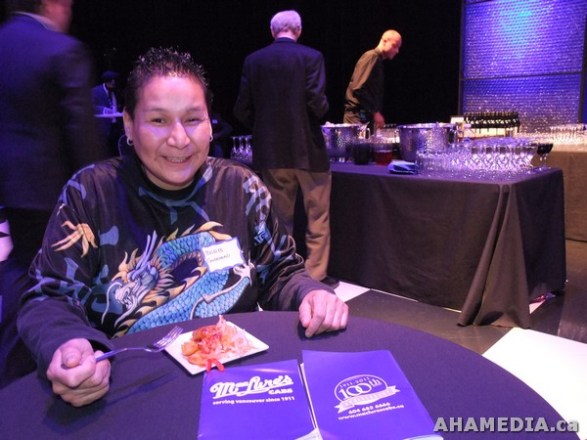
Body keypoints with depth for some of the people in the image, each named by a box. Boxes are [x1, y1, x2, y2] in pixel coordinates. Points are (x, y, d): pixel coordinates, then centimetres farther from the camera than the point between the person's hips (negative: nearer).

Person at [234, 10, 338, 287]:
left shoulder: (253, 60, 3)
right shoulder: (310, 56, -6)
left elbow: (242, 110, 1)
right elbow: (318, 105, -15)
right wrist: (320, 112, 8)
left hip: (270, 151, 3)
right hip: (307, 149, -3)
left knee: (280, 219, 13)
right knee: (317, 218, 10)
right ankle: (315, 275, 15)